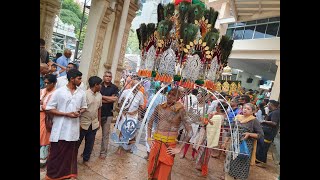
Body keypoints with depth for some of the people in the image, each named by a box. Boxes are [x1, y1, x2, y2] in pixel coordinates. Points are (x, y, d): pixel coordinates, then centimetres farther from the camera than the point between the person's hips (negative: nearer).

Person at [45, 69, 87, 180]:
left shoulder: (81, 93, 3)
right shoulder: (59, 92, -9)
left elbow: (84, 107, 14)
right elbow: (49, 108, -7)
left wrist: (79, 112, -9)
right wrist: (66, 114, -16)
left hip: (73, 128, 3)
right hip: (60, 129, -3)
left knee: (71, 152, 15)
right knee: (56, 153, 9)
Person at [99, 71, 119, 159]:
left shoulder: (114, 87, 2)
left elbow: (115, 99, -11)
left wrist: (102, 96, -8)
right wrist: (109, 99, -13)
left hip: (108, 114, 0)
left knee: (105, 134, 7)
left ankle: (103, 152, 20)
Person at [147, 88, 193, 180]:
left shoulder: (180, 110, -12)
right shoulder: (159, 107, 0)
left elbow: (190, 132, -13)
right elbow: (150, 122, 12)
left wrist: (179, 148, -12)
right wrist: (149, 138, 5)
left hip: (169, 145, -4)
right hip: (156, 142, 4)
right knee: (151, 170, 17)